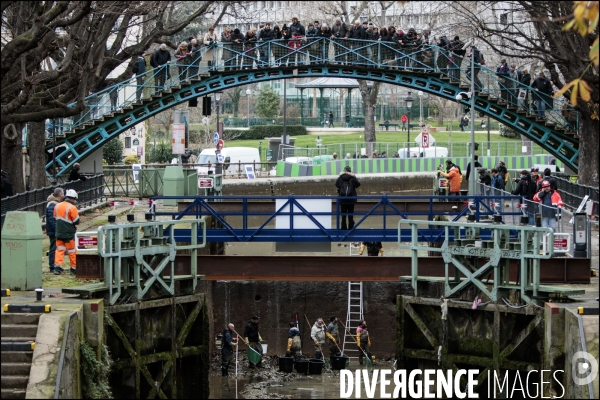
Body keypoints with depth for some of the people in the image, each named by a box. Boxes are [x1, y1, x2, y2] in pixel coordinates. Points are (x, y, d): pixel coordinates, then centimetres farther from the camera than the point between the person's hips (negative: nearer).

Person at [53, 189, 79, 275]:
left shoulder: (57, 206, 4)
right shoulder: (72, 208, -16)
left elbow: (55, 217, 14)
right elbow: (76, 221, -13)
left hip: (59, 233, 5)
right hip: (69, 234, -5)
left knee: (59, 250, 7)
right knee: (72, 251, 6)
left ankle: (57, 267, -7)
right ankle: (74, 269, 13)